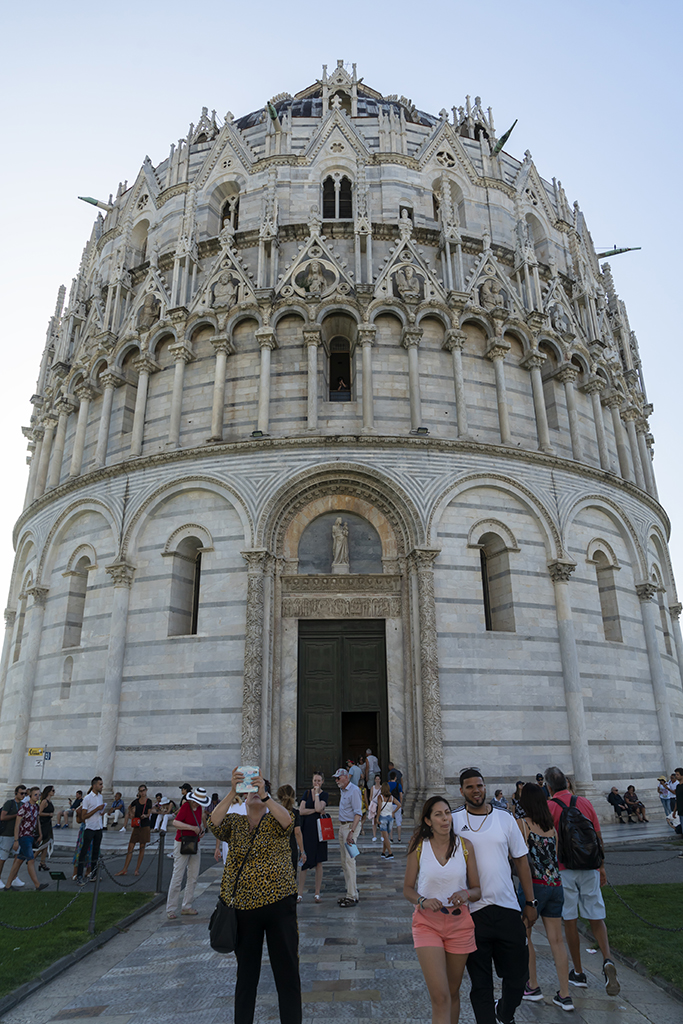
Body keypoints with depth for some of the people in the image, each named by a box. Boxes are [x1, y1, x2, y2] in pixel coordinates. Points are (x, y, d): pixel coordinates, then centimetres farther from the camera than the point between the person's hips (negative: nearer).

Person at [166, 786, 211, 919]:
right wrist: (193, 828, -29)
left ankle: (187, 906, 18)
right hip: (182, 844, -7)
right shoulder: (186, 806, -16)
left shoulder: (199, 807, 6)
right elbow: (175, 822, -28)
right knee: (177, 877, -5)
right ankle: (170, 909, 3)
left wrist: (202, 829, 6)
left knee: (193, 878, 8)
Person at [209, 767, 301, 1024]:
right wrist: (232, 792, -28)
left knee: (287, 971, 6)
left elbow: (288, 821, -23)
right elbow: (214, 822, -16)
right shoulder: (235, 823, 5)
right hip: (243, 906, 2)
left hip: (279, 904, -2)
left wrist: (264, 795, -33)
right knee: (246, 972, 17)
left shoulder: (275, 822, 0)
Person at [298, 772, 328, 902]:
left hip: (319, 830, -1)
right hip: (306, 829, 2)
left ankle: (317, 893, 12)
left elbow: (318, 808, -16)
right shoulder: (307, 792, 9)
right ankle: (300, 893, 11)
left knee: (319, 863, 3)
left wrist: (317, 793, -9)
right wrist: (316, 810, -9)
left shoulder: (325, 794, 1)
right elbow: (301, 811, -1)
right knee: (303, 862, 1)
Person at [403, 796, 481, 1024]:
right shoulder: (418, 846, -7)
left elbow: (477, 889, 3)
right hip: (427, 922, -2)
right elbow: (407, 889, 2)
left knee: (453, 993, 15)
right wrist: (423, 901, -18)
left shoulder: (465, 845, -3)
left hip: (460, 923, 2)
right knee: (440, 997, -10)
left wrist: (466, 894, -19)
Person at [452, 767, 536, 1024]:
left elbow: (521, 860, 9)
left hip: (508, 908, 2)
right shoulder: (454, 822, -3)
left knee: (518, 975, 10)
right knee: (480, 981, 6)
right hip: (472, 910, -2)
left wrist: (530, 902, 6)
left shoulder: (505, 819, 3)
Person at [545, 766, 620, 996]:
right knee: (596, 918, 12)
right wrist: (602, 867, 17)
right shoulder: (585, 803, 2)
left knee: (570, 920, 8)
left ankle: (578, 973, 16)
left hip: (564, 870, -3)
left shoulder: (549, 807, -8)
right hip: (589, 868, 3)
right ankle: (608, 960, -8)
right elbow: (598, 839, 6)